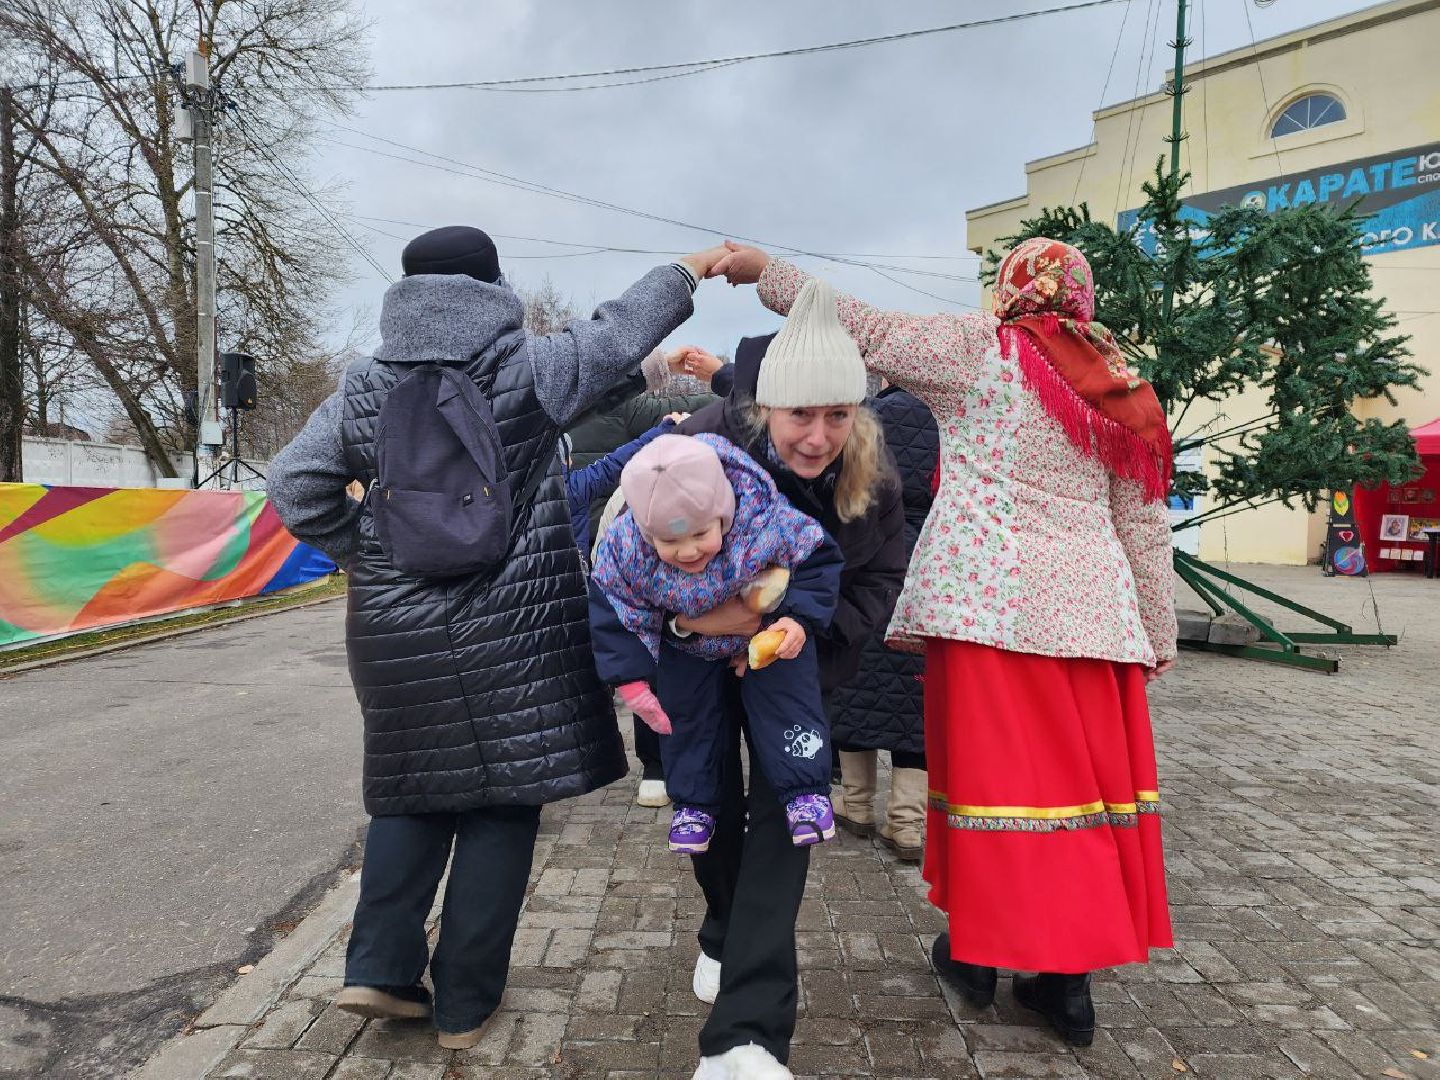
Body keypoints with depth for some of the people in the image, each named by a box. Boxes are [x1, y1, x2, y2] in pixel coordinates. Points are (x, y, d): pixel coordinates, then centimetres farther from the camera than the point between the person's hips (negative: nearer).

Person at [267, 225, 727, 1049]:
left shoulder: (365, 392, 5)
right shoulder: (526, 372, -5)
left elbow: (296, 484, 1)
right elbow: (616, 335, 4)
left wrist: (365, 557, 11)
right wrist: (684, 274, 17)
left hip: (396, 630, 4)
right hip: (511, 630, -4)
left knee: (414, 794, 21)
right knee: (501, 803, 6)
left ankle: (379, 968, 16)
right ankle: (465, 1004, 15)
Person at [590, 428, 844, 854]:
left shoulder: (766, 521, -39)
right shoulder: (625, 548, -33)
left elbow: (816, 563, -22)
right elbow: (615, 615, -18)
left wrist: (800, 619, -34)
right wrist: (632, 677, -18)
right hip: (688, 648, 2)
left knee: (786, 703, -5)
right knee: (685, 713, 11)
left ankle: (806, 790, 12)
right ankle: (694, 800, 30)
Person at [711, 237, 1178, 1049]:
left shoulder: (978, 349, 0)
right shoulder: (1118, 388, 13)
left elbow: (862, 328, 2)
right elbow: (1146, 527, 12)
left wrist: (766, 271, 12)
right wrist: (1158, 635, 18)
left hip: (990, 597, -4)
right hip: (1086, 607, 4)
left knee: (991, 763, 5)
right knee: (1081, 772, 9)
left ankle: (978, 950, 20)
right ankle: (1068, 975, 15)